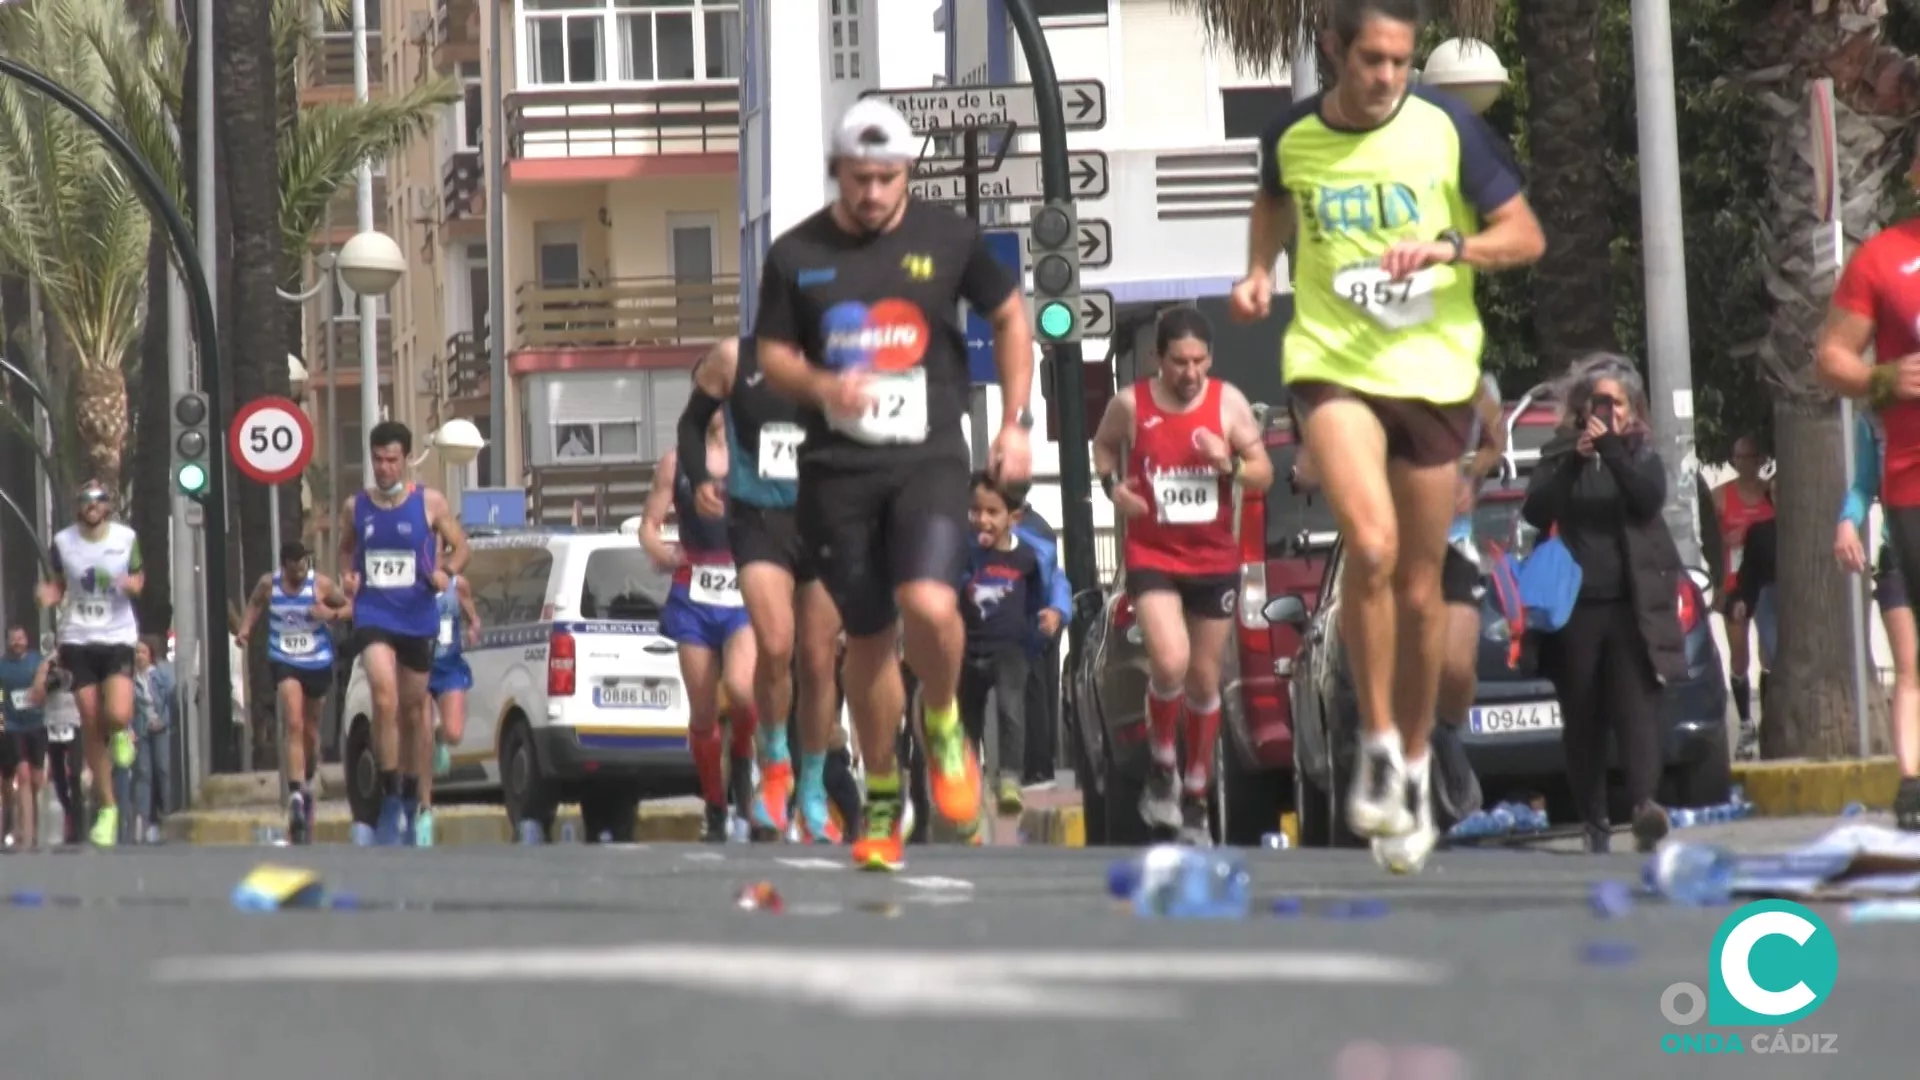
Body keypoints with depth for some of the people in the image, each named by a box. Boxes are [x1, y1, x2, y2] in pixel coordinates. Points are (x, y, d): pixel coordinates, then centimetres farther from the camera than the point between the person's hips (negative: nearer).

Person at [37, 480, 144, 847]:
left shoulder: (126, 538, -3)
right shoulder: (62, 542, -2)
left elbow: (138, 578, 11)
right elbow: (57, 585, 10)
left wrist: (132, 584, -13)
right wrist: (50, 595, -13)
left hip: (117, 637, -1)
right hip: (78, 640, 1)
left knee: (117, 716, -22)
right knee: (90, 725, 0)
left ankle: (121, 734, 19)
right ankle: (107, 807, 11)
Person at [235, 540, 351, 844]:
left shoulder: (321, 585, -9)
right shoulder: (269, 584, -5)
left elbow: (350, 607, -1)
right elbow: (255, 604, 14)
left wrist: (332, 614, -22)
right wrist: (245, 627, -3)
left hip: (318, 663, 1)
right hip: (284, 662, -1)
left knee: (310, 730, 15)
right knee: (294, 723, -20)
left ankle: (307, 783, 40)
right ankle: (296, 793, -28)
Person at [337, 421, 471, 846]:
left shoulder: (430, 503, -1)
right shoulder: (355, 507, 4)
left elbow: (460, 546, 6)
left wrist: (447, 572, -14)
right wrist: (348, 576, -1)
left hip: (418, 617, 1)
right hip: (373, 615, -1)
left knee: (414, 708, 12)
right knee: (385, 700, -21)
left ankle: (412, 799, 26)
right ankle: (390, 798, -14)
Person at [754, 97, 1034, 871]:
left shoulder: (947, 239, 1)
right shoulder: (797, 255, 2)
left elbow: (1009, 317, 14)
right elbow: (772, 355, 8)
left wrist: (1016, 421, 8)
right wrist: (822, 386, -14)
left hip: (928, 458, -2)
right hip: (839, 467, 2)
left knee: (929, 606, -24)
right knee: (867, 637, 8)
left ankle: (943, 725, 8)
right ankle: (883, 800, 25)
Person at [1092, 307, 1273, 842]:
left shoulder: (1228, 403, -5)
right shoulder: (1130, 406, -7)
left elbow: (1264, 474, 0)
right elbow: (1104, 444, 14)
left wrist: (1230, 463, -21)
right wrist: (1111, 485, -5)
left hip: (1215, 560, 2)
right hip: (1152, 557, -2)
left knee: (1205, 679, 11)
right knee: (1170, 663, -24)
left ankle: (1195, 798, 27)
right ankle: (1162, 766, 2)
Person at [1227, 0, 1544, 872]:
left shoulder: (1447, 129, -5)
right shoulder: (1292, 136, -1)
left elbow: (1525, 237, 0)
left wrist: (1448, 248, -18)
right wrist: (1258, 271, 5)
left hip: (1434, 373, 1)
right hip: (1331, 365, -1)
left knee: (1420, 587, 8)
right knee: (1371, 545, -24)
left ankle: (1414, 768, 27)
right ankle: (1378, 744, -8)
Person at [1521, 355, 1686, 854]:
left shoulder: (1640, 455, 12)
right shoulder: (1560, 453, 12)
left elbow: (1650, 498, -6)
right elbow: (1536, 511, -2)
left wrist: (1612, 452, -15)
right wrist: (1573, 461, -12)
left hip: (1633, 606, -1)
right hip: (1575, 606, 1)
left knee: (1636, 704, -16)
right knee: (1581, 717, 1)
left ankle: (1644, 802, -30)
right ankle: (1594, 821, 6)